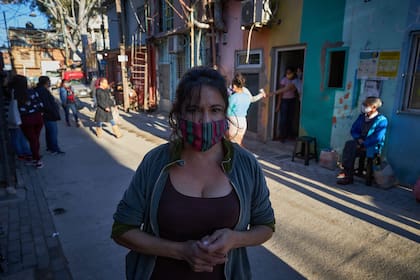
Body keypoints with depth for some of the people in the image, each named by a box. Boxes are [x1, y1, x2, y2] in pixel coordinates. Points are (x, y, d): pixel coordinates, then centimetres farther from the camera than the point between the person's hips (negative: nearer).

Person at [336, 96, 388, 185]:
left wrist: (363, 144, -20)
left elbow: (377, 138, -19)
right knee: (348, 144, -25)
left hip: (372, 147, -6)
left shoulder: (382, 120, -10)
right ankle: (346, 171, -28)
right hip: (360, 143, 6)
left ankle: (348, 176, -22)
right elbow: (353, 130, 14)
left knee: (350, 145, -28)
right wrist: (358, 138, -4)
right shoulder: (362, 116, 9)